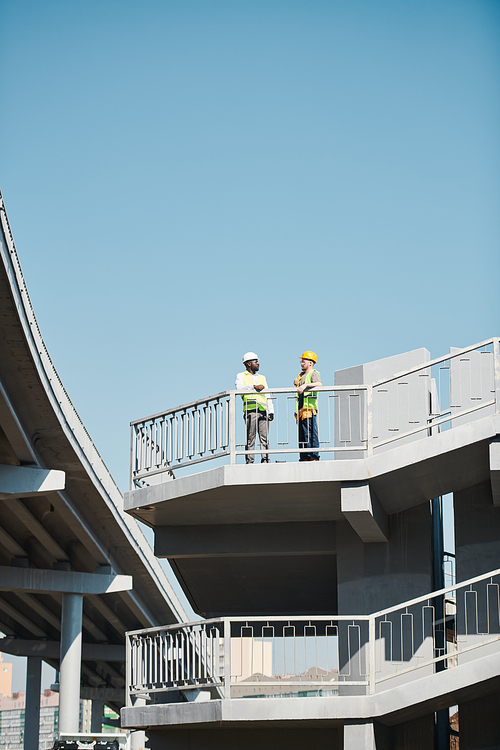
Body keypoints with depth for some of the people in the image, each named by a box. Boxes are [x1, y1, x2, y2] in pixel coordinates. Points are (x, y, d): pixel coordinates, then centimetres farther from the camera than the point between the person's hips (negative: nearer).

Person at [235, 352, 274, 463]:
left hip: (263, 411, 4)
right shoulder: (241, 376, 14)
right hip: (250, 410, -4)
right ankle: (249, 461, -7)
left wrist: (271, 411, 11)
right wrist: (254, 387, -17)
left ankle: (265, 460, -6)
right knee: (250, 438, -7)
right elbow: (239, 388, -7)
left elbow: (268, 396, 22)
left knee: (264, 437, -4)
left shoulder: (262, 378, 27)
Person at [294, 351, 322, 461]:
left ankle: (314, 456, -13)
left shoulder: (314, 373, 0)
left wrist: (306, 385, -31)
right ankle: (304, 457, 7)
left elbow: (319, 384, -19)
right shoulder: (301, 375, 26)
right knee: (302, 435, 6)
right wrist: (296, 382, 13)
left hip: (310, 408, -9)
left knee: (311, 433, -11)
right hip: (301, 409, 9)